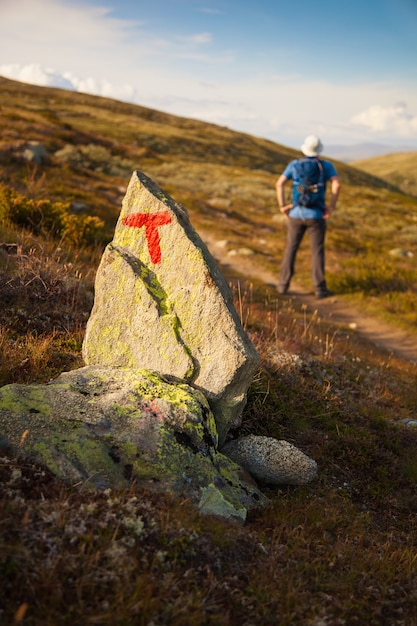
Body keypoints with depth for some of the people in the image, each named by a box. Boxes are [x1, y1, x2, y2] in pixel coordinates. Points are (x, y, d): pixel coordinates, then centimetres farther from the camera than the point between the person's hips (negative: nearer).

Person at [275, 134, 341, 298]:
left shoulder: (294, 164, 5)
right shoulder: (327, 165, 1)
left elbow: (279, 183, -6)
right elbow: (336, 184, -15)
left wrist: (282, 206, -2)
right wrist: (331, 206, -8)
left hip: (296, 214, 1)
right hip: (316, 216, -1)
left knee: (291, 249, 12)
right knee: (317, 252, 4)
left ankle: (283, 284, 13)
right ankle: (320, 288, 0)